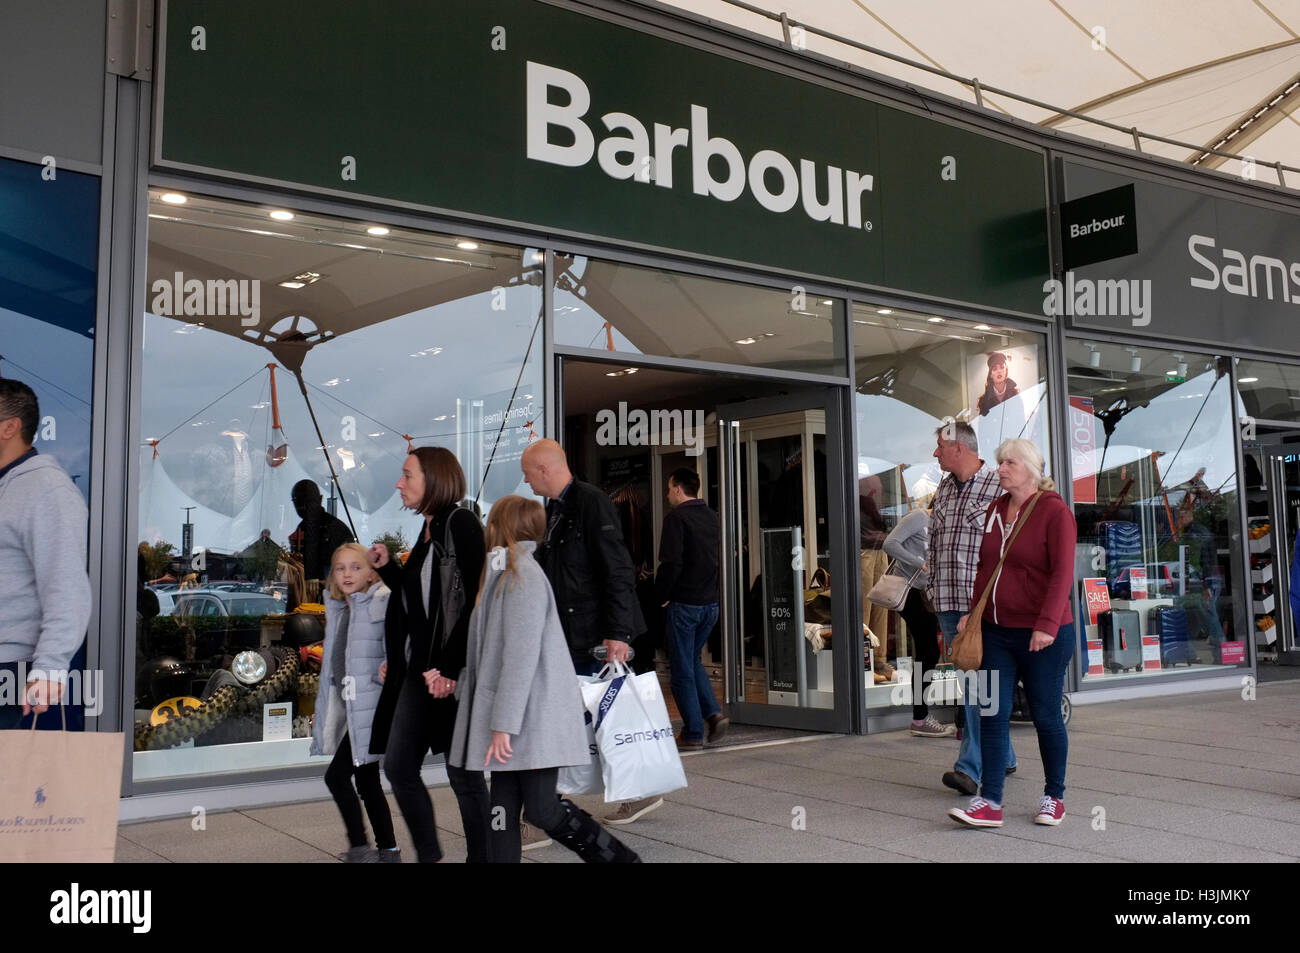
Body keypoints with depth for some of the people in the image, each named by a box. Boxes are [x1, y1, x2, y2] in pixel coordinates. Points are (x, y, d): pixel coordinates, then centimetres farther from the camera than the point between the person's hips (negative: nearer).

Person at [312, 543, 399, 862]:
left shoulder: (381, 605, -11)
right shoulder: (337, 609, 13)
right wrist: (322, 709, 21)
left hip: (369, 706, -8)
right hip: (348, 706, 8)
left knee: (336, 776, -8)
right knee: (366, 782, 13)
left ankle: (359, 849, 5)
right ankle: (388, 851, 22)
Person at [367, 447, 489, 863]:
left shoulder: (460, 524, -12)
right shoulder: (428, 531, 15)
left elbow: (473, 602, -19)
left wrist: (450, 669, -22)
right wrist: (386, 567, 9)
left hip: (450, 672, -9)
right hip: (419, 670, 9)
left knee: (463, 773, 0)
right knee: (397, 765, 10)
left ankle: (481, 857, 12)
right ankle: (429, 855, 22)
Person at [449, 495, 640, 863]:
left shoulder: (524, 574, -13)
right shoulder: (503, 574, 17)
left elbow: (522, 656, -20)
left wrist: (504, 723, -21)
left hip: (533, 718, -9)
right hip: (508, 719, 9)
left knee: (542, 809, -6)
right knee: (503, 809, 7)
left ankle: (621, 858, 11)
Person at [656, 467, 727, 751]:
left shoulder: (677, 518, -12)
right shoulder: (712, 517, 10)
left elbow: (671, 564, -19)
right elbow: (721, 559, 13)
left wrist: (662, 596, -6)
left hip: (684, 604, -7)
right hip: (711, 603, 7)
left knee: (682, 669, 3)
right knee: (693, 660, 21)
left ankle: (693, 733, 6)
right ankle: (714, 712, 6)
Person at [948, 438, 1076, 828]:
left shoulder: (1054, 511, -9)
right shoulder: (995, 510, 10)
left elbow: (1062, 573, -16)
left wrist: (1047, 624, -24)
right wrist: (974, 611, 11)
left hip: (1042, 635, -6)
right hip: (997, 631, 6)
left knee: (1045, 715, 6)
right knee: (993, 714, 0)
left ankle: (1054, 797, 24)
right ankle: (990, 803, 3)